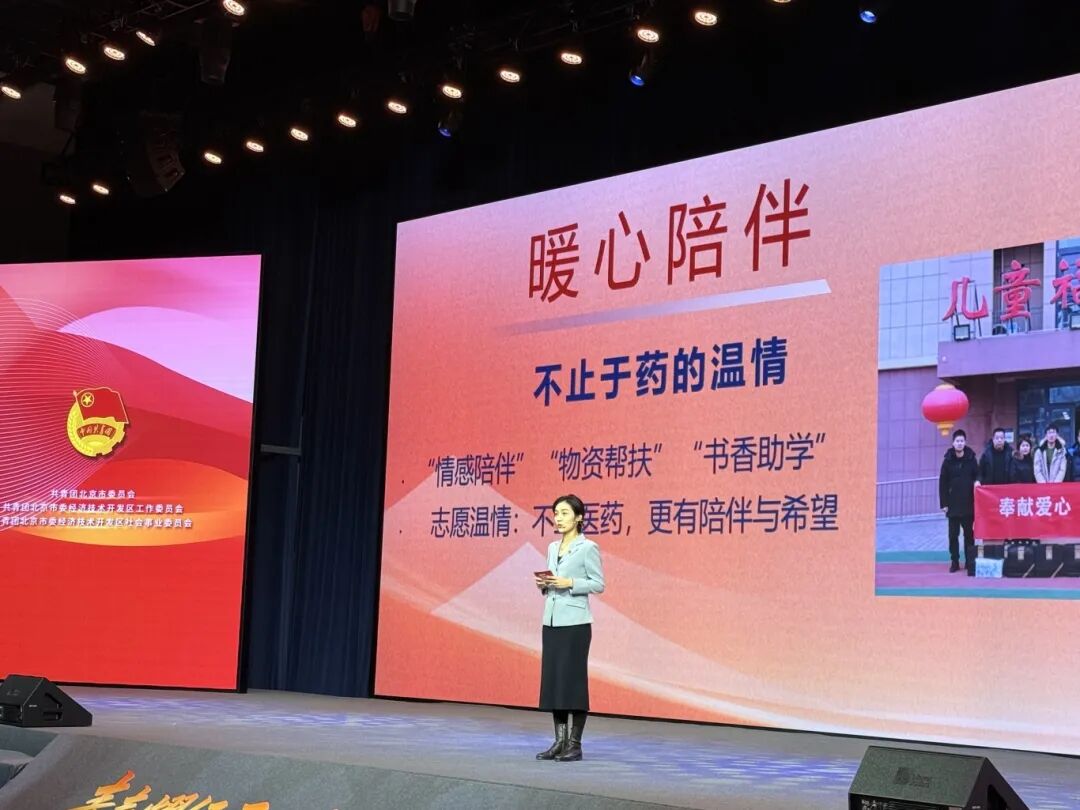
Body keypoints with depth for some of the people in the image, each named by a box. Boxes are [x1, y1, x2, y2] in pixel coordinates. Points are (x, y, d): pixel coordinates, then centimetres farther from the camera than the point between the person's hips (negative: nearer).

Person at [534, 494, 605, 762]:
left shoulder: (588, 548, -6)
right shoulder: (553, 548, 14)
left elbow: (598, 584, -8)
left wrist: (570, 583, -19)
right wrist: (544, 584, 0)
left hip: (575, 623, -7)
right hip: (551, 621, 7)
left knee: (573, 678, -4)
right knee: (552, 678, 6)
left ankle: (574, 744, 3)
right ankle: (559, 740, 12)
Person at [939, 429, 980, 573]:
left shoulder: (971, 459, 2)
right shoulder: (948, 461, 0)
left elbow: (977, 475, 10)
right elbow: (942, 483, 1)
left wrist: (977, 481, -15)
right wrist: (944, 503, -4)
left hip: (968, 504, 0)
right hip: (953, 504, 0)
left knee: (969, 533, 7)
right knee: (953, 534, 2)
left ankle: (970, 561, 13)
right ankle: (954, 562, 7)